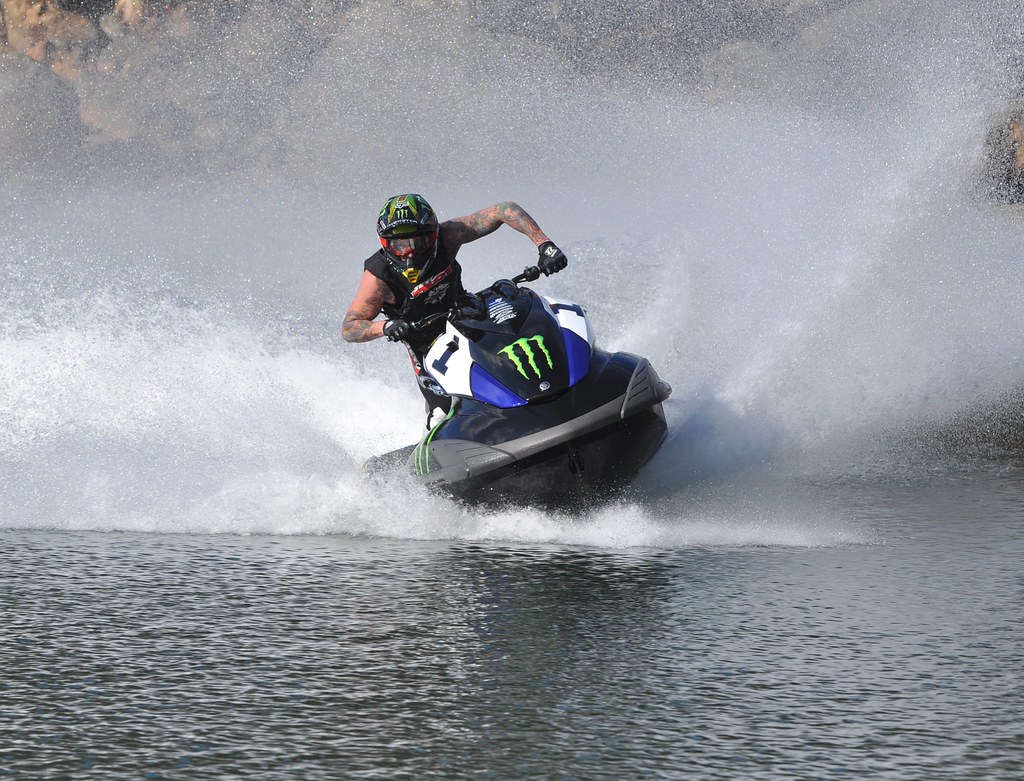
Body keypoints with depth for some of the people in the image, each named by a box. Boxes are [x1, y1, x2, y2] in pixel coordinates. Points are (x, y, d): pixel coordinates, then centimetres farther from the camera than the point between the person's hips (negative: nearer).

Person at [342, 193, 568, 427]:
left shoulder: (446, 237, -26)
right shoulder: (379, 275, -28)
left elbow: (505, 210, -25)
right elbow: (348, 328, -22)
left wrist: (544, 244, -37)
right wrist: (384, 327, -43)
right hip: (426, 345, -2)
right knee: (444, 413, -8)